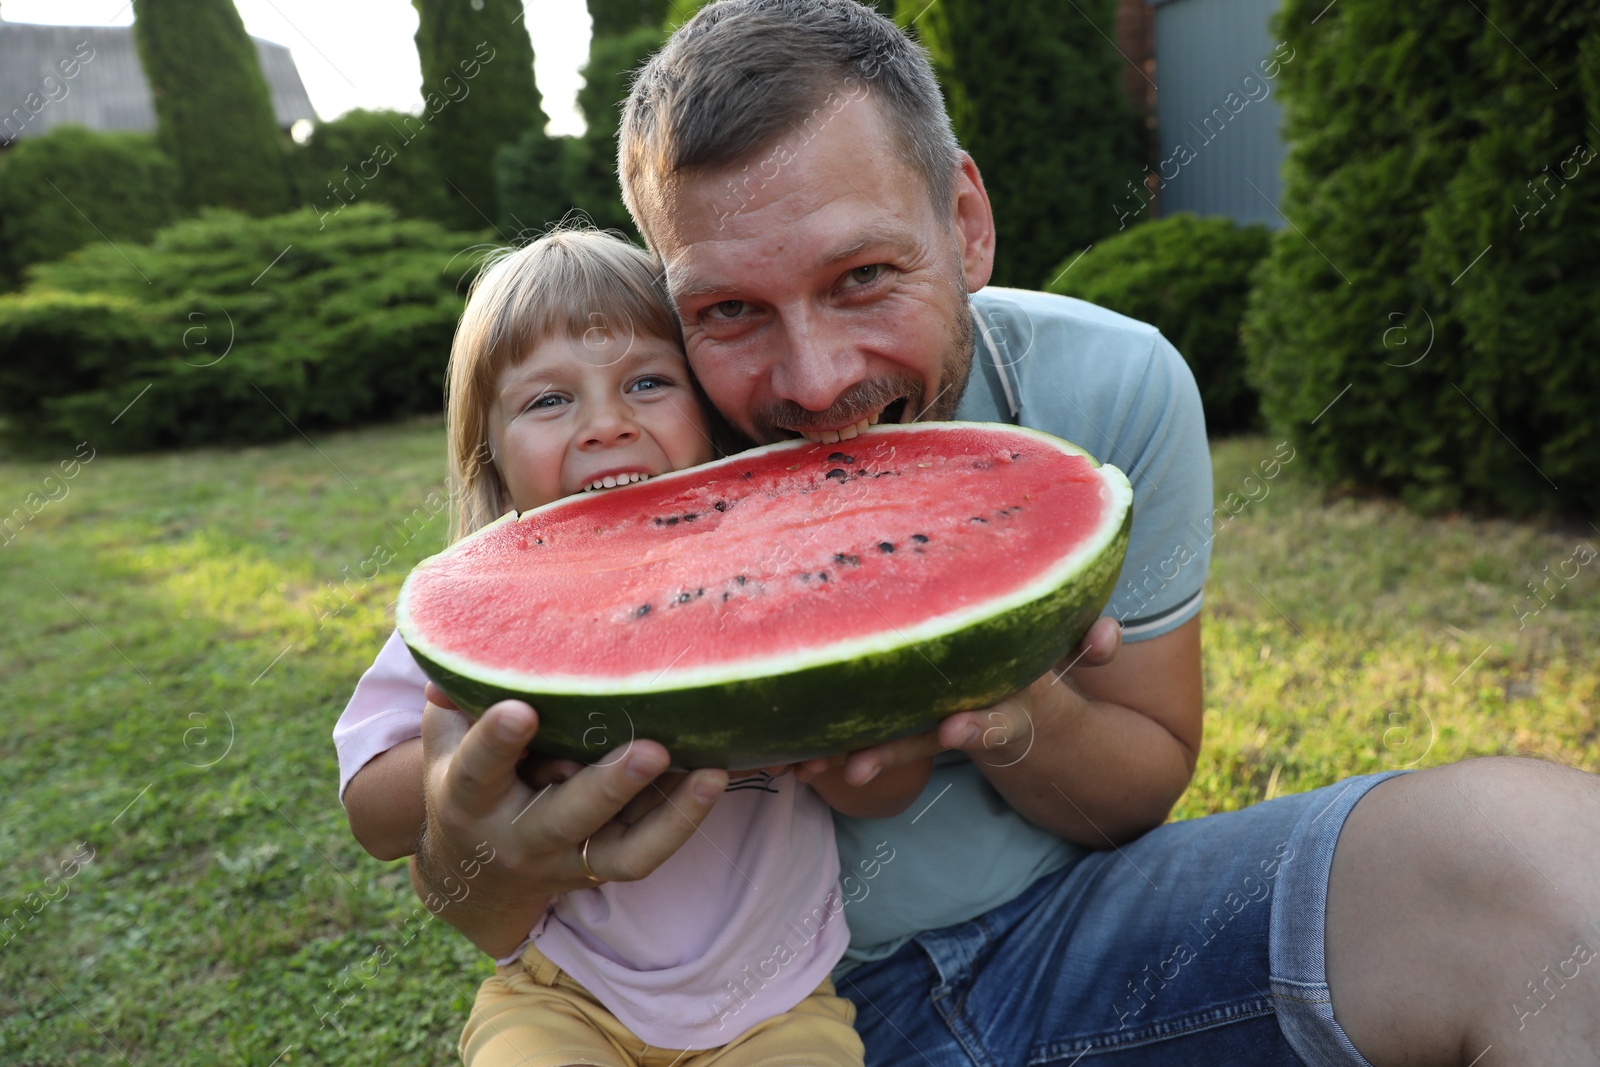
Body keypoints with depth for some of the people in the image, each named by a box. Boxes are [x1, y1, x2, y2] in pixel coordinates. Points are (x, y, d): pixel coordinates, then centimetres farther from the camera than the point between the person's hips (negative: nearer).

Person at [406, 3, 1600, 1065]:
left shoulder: (1116, 390, -14)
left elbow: (1149, 777, -4)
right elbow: (497, 934, -12)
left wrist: (1018, 719, -28)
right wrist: (472, 850, -38)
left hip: (1072, 925, 1)